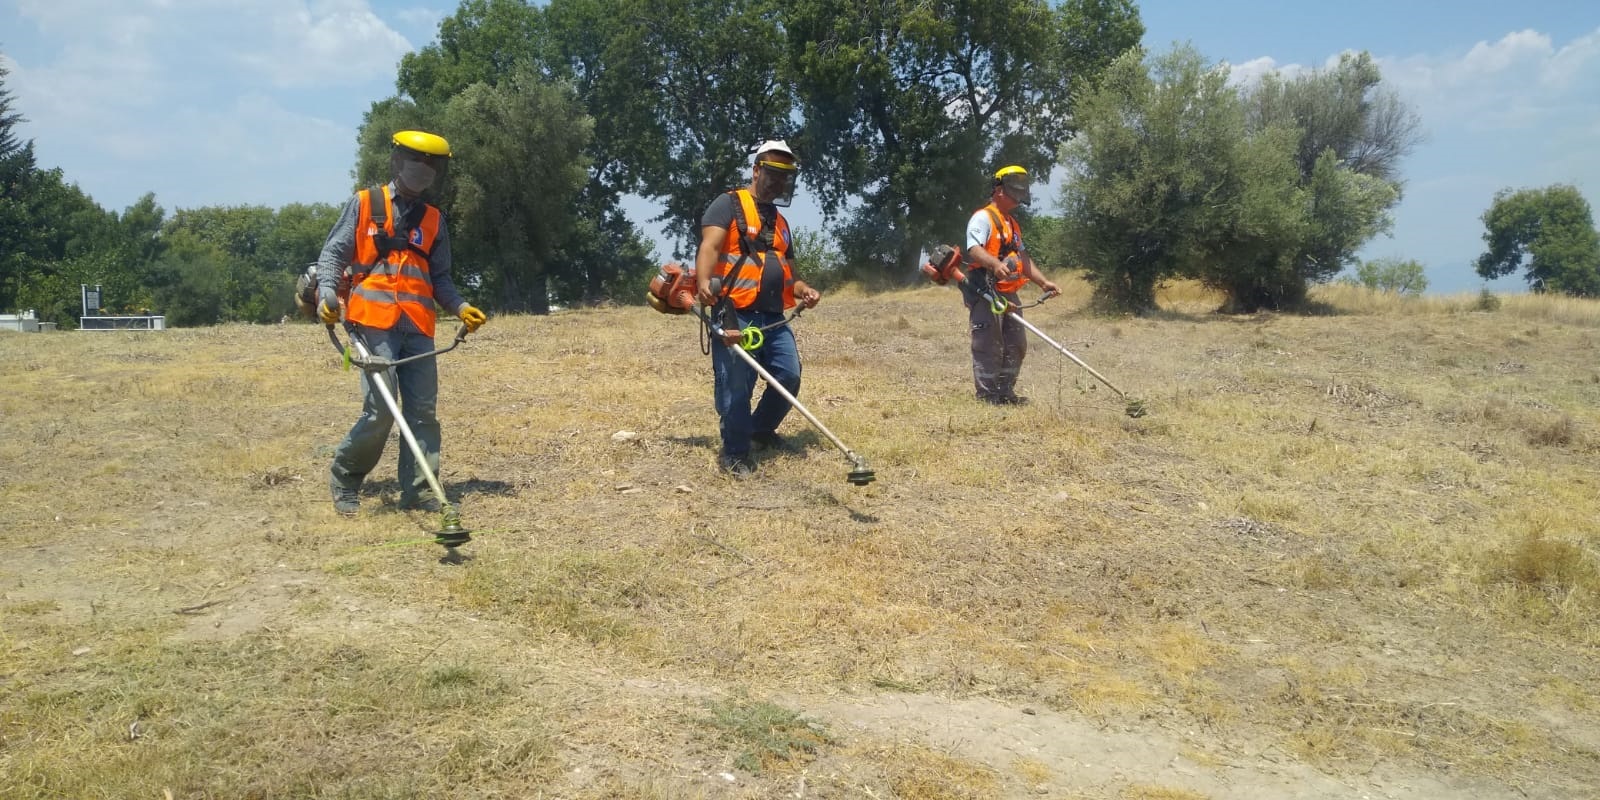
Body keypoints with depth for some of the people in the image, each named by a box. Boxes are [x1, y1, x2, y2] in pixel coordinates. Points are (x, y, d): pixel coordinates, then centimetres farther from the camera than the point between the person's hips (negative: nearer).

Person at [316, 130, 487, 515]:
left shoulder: (433, 220, 18)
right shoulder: (363, 205, 8)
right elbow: (332, 254, 4)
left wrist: (461, 307, 2)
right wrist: (327, 294, -13)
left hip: (418, 327, 4)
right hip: (374, 321, -4)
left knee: (423, 410, -1)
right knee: (380, 409, -11)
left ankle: (418, 490, 6)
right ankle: (344, 478, 11)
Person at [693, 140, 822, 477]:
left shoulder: (779, 222, 24)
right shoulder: (729, 205, -1)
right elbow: (709, 247, -16)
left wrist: (803, 290, 9)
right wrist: (703, 283, -35)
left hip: (772, 317, 7)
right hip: (735, 314, -7)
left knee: (789, 376, 2)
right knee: (736, 386, -8)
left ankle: (760, 429, 27)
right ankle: (734, 453, 6)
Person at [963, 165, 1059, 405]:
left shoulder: (1012, 224, 24)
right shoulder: (983, 218, -6)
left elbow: (1023, 257, 24)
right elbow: (973, 249, -22)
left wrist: (1043, 282, 13)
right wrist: (995, 264, -40)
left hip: (1008, 294, 10)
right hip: (985, 293, -9)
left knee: (1016, 344, 10)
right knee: (988, 345, -8)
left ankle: (1005, 393, 18)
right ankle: (987, 396, -4)